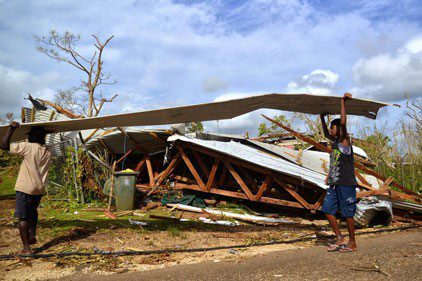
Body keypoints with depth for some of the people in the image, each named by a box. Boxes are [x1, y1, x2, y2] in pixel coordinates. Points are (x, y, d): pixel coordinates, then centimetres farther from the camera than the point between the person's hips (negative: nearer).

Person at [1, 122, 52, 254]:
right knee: (33, 212, 30)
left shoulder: (27, 147, -12)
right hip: (39, 188, 6)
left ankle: (26, 248, 1)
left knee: (23, 218, 1)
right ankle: (32, 235, 21)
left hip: (24, 188, -6)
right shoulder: (47, 152, 6)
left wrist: (12, 128, -6)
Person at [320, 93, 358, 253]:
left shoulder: (345, 141, -9)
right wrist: (322, 118, 35)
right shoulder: (335, 141, 13)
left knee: (347, 213, 1)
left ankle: (352, 243, 14)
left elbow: (343, 122, -24)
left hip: (346, 184, -8)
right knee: (327, 209, 6)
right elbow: (326, 134, 34)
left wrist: (343, 101, -23)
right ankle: (340, 239, 16)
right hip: (335, 184, 8)